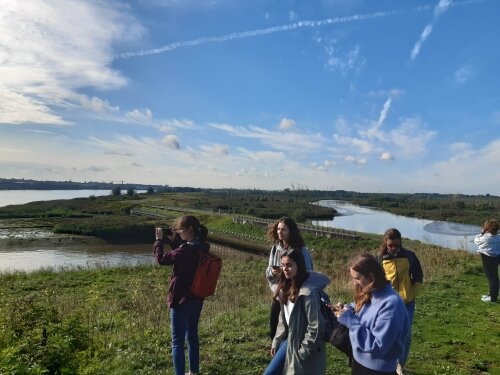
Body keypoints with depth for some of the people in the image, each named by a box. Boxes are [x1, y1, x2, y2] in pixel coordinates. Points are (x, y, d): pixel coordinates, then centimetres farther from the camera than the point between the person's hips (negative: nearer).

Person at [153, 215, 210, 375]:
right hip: (197, 299, 9)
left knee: (177, 342, 5)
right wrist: (173, 240, 6)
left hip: (182, 300, -9)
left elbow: (161, 258, -17)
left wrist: (159, 239, -4)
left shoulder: (188, 249, -27)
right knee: (192, 336, 22)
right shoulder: (201, 247, 1)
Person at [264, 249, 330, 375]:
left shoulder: (308, 293, -24)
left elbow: (316, 327, -21)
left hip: (304, 349, -8)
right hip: (289, 340, 8)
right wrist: (276, 341, 10)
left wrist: (303, 351, -14)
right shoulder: (286, 287, 2)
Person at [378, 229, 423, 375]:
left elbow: (418, 278, 4)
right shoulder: (380, 258, -8)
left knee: (406, 335, 8)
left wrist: (411, 294, -3)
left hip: (407, 302, 1)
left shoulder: (409, 256, -6)